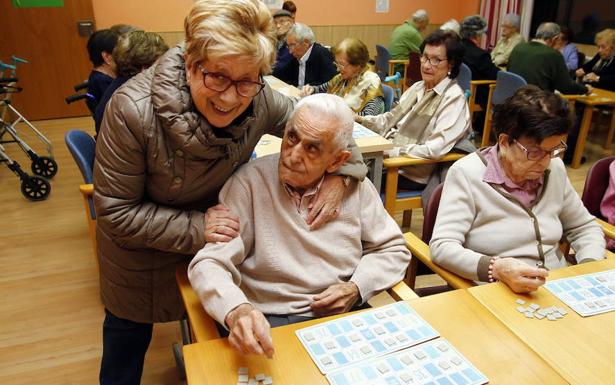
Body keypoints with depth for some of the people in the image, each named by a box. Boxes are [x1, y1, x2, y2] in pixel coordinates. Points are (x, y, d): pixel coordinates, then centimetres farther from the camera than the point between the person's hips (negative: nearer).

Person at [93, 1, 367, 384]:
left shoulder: (260, 101, -25)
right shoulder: (132, 111, -34)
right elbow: (116, 213, -26)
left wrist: (340, 172, -26)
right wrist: (195, 228, -34)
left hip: (214, 241, 3)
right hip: (141, 250, -2)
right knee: (129, 338, 22)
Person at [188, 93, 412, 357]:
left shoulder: (355, 186, 1)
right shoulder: (249, 182, -9)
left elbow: (393, 249, 12)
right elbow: (210, 262, -15)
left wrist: (357, 288, -6)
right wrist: (236, 311, -36)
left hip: (342, 316, 4)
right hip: (270, 323, -3)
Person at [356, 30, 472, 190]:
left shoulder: (454, 98, -11)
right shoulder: (417, 87, 13)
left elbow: (436, 149, -21)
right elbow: (390, 119, 15)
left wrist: (391, 151, -24)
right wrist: (359, 119, -1)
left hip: (413, 175, -7)